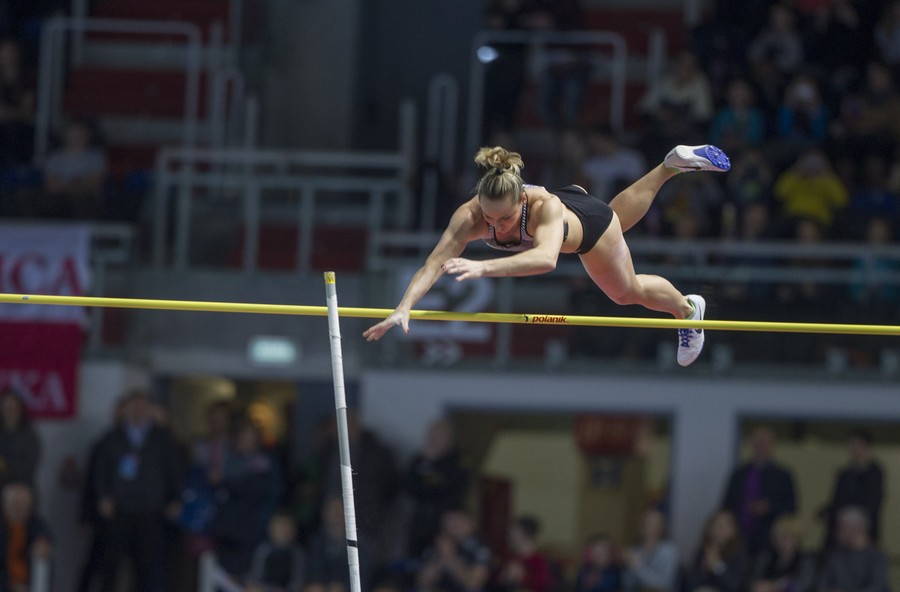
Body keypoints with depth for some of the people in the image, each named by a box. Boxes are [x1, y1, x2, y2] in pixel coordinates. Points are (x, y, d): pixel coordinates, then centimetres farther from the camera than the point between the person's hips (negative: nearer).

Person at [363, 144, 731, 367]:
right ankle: (672, 164, 61)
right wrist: (403, 308, -67)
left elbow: (546, 258, -72)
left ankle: (688, 310, 54)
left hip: (587, 219, -4)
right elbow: (434, 263, -51)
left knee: (627, 291, 22)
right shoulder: (470, 216, -44)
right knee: (618, 213, 36)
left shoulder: (545, 208, -53)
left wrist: (484, 268, -85)